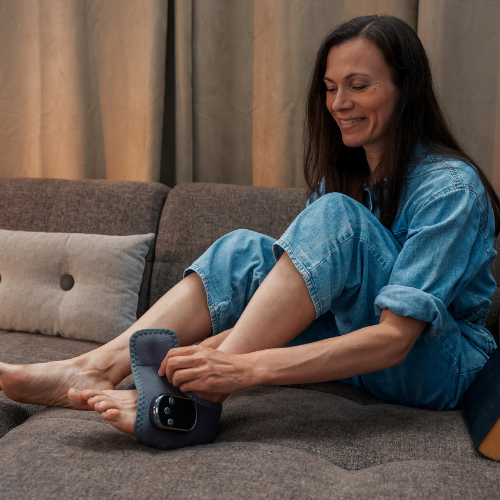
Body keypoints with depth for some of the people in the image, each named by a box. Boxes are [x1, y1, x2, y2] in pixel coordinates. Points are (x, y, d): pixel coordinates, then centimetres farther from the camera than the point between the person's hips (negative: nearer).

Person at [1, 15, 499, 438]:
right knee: (247, 251, -16)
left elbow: (395, 337, -29)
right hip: (359, 353, 6)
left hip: (444, 367, -6)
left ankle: (198, 396, -34)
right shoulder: (343, 176, 5)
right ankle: (98, 367, -26)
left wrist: (246, 368, -40)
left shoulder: (450, 186, -19)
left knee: (336, 215, -29)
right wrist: (213, 346, -23)